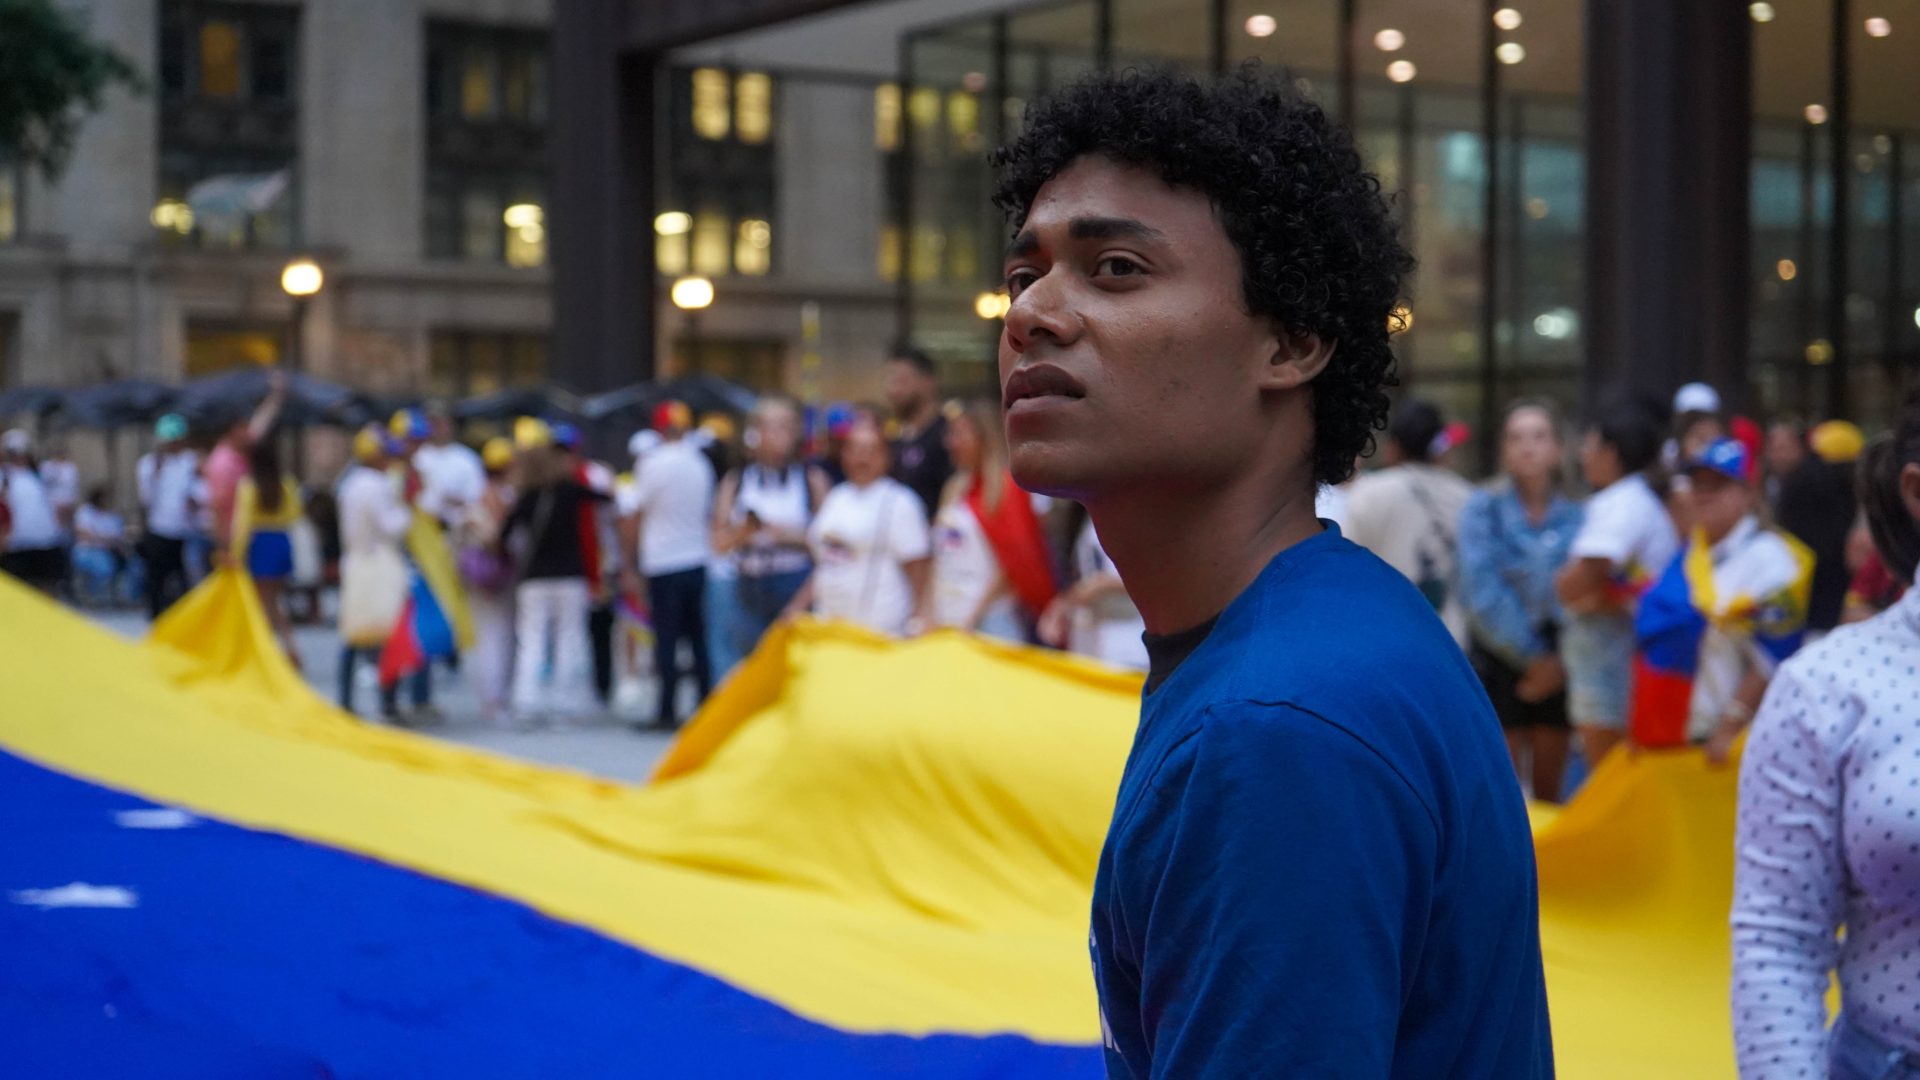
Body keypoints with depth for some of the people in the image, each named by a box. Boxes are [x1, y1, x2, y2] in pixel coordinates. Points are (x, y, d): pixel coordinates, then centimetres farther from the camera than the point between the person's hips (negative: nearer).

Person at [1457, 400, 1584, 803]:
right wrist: (1532, 656, -12)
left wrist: (1558, 661, -12)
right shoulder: (1483, 509, -2)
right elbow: (1483, 592, -10)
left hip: (1557, 664, 3)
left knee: (1549, 785, 9)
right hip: (1500, 660, -3)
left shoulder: (1575, 516, 5)